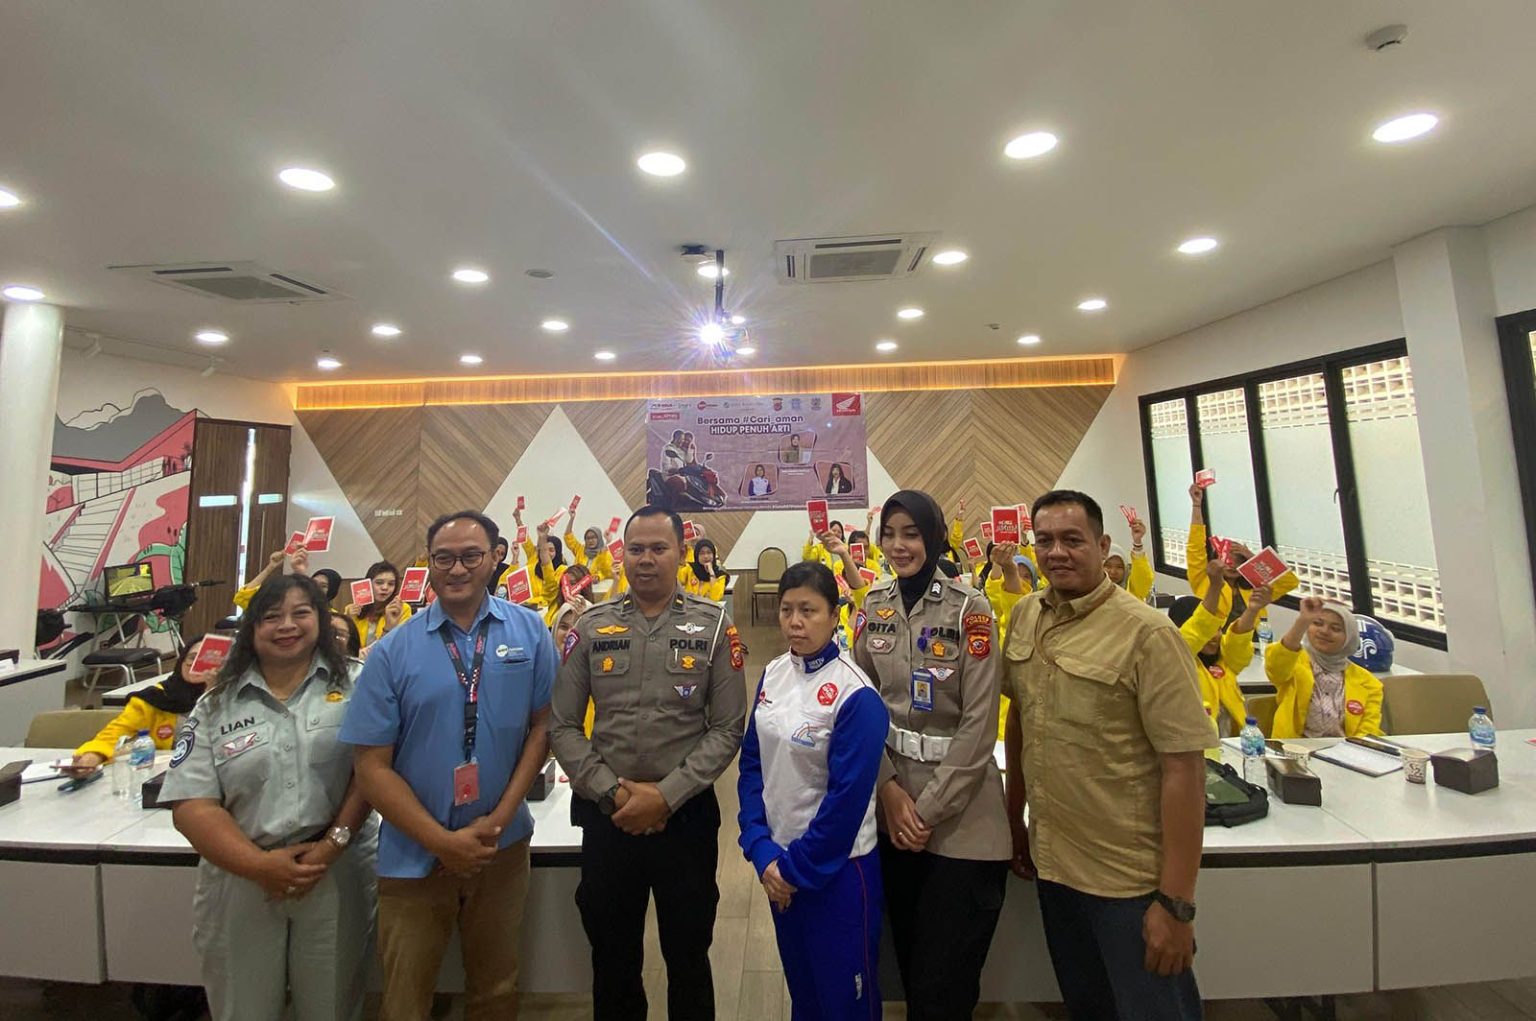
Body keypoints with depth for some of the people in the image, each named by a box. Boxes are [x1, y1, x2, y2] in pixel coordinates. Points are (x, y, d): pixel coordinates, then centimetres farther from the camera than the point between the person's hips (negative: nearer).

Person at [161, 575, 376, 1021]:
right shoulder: (217, 705, 2)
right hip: (241, 880, 2)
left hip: (336, 875, -1)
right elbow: (191, 805, -3)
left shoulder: (353, 684, -4)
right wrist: (259, 864, -13)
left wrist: (333, 844, -17)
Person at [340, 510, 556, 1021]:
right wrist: (444, 842, -13)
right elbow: (372, 765, -8)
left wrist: (500, 818, -13)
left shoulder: (529, 631, -8)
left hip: (503, 846, 1)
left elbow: (542, 725, -5)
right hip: (415, 855, 0)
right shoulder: (392, 651, -9)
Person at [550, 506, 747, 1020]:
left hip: (687, 813, -1)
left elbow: (727, 729, -8)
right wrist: (611, 791, -10)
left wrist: (666, 795, -14)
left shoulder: (714, 626, -6)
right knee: (612, 956, 21)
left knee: (688, 956, 18)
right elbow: (562, 726, 0)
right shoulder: (590, 627, -1)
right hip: (606, 815, 2)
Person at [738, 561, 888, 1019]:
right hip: (778, 863, 5)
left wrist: (798, 868, -11)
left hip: (836, 869, -5)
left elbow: (849, 796, -19)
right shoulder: (773, 676, -3)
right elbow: (752, 763, 1)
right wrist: (762, 851, -6)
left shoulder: (855, 694, -21)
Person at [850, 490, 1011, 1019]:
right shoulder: (872, 608, 0)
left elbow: (979, 724, -14)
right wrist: (889, 787, -7)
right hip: (891, 803, 4)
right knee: (908, 960, 20)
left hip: (961, 815, -4)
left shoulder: (970, 610, -13)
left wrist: (929, 809, -13)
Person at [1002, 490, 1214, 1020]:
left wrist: (1177, 903, -17)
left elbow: (1184, 767, -18)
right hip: (1051, 862, 6)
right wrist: (1014, 822, 12)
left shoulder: (1146, 633, -18)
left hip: (1130, 878, -5)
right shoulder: (1024, 616, -1)